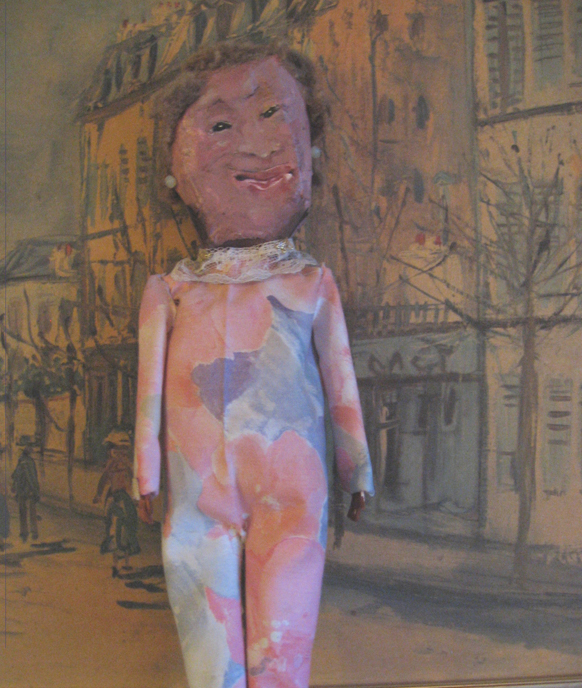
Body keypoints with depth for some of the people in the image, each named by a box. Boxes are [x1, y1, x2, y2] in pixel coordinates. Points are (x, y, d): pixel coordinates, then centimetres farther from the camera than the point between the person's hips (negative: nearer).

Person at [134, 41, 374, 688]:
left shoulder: (311, 283, 8)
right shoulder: (170, 291, 9)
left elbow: (339, 379, 11)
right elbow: (150, 385, 11)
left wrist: (356, 466, 14)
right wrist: (147, 471, 11)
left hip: (288, 489, -1)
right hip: (201, 491, 1)